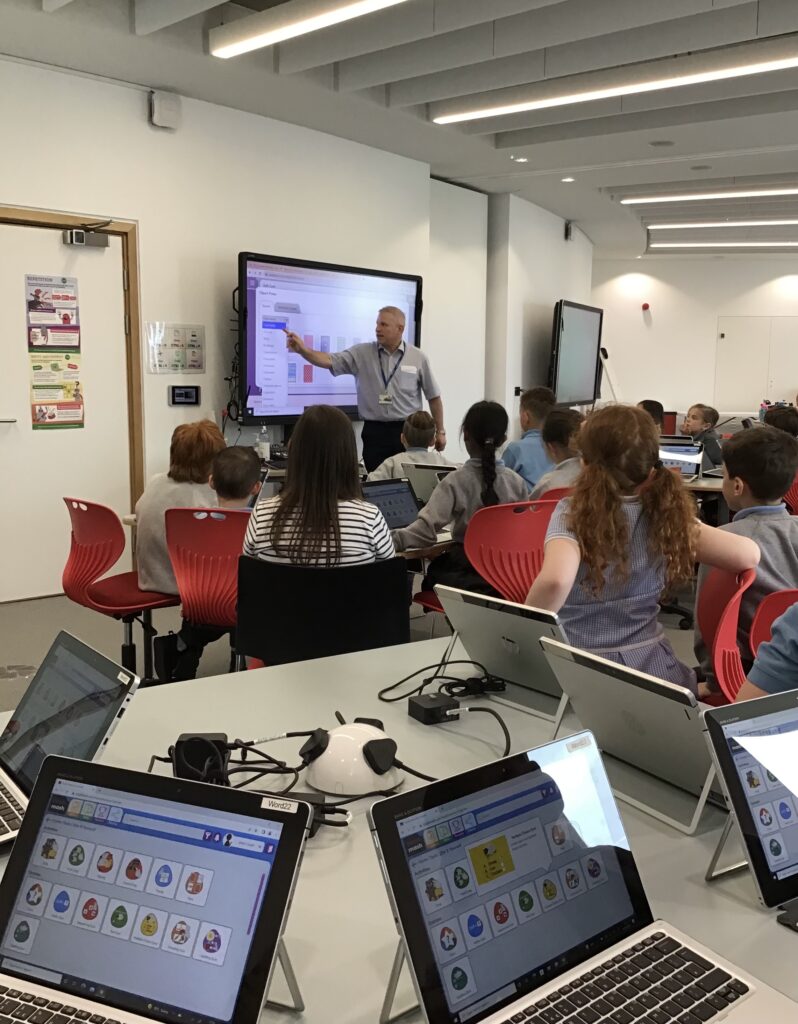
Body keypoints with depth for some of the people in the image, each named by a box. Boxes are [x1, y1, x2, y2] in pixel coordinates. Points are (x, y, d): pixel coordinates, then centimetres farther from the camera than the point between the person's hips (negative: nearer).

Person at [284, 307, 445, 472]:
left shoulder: (418, 358, 1)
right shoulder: (362, 353, 2)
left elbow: (434, 397, 7)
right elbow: (329, 361, -10)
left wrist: (440, 431, 7)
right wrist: (303, 350, -27)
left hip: (407, 431, -1)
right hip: (374, 432, 1)